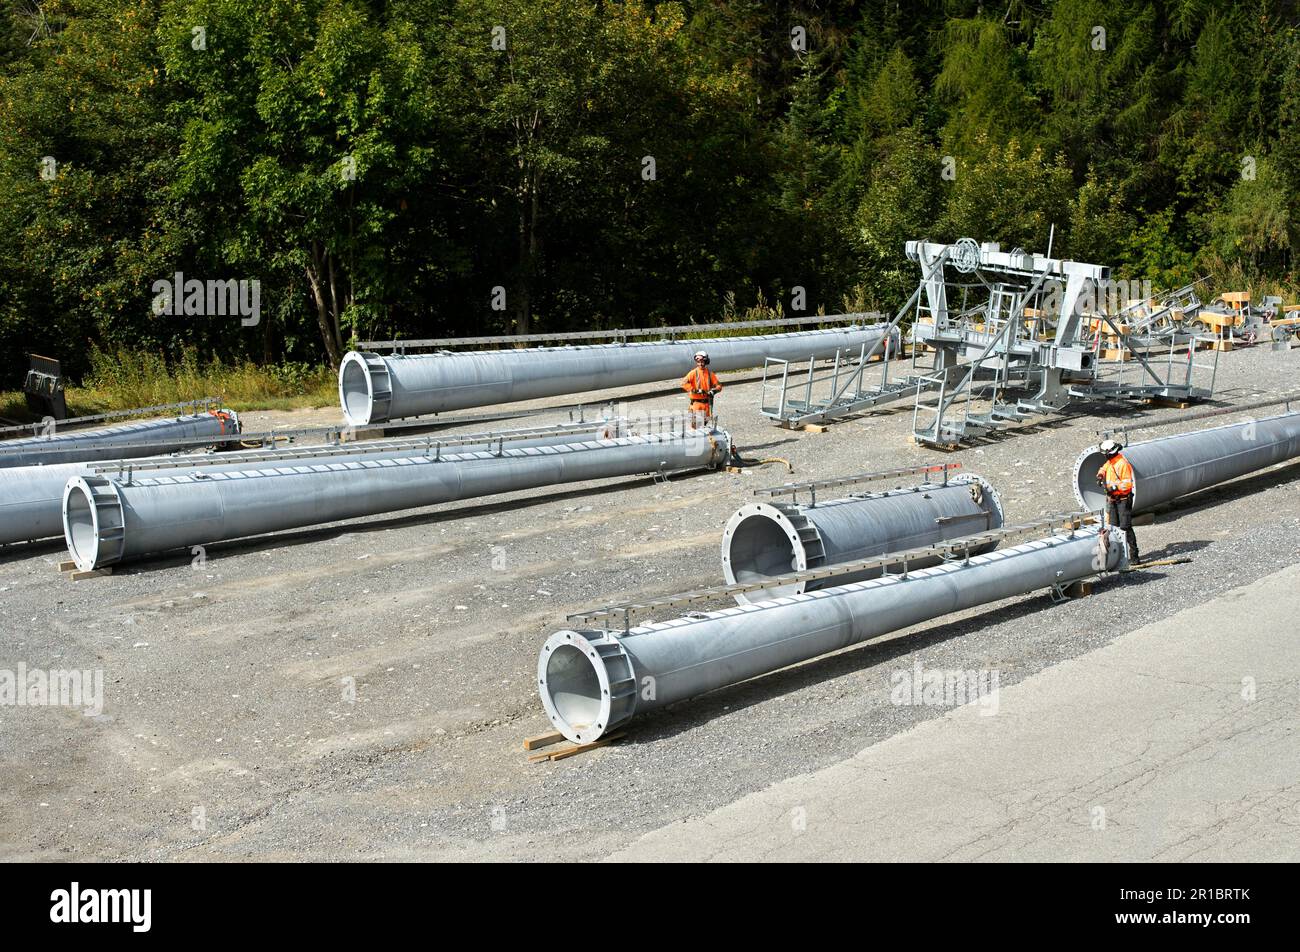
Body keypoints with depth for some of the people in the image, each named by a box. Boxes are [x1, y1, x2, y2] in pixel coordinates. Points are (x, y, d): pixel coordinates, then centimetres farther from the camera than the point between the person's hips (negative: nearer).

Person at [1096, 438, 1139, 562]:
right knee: (1113, 527, 10)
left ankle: (1134, 555, -8)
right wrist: (1100, 475, 12)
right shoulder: (1109, 462, 9)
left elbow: (1127, 483, -22)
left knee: (1126, 527, -11)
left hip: (1123, 500, -9)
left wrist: (1115, 487, -25)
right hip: (1112, 500, 9)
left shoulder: (1122, 464, -18)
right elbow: (1104, 469, 31)